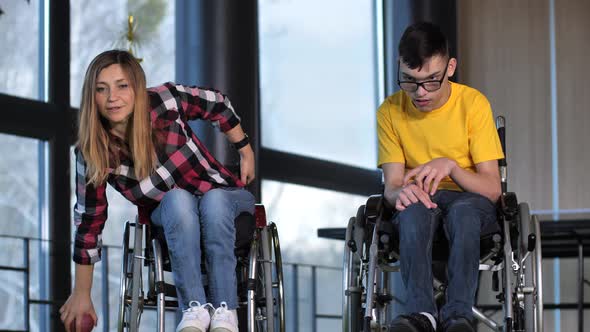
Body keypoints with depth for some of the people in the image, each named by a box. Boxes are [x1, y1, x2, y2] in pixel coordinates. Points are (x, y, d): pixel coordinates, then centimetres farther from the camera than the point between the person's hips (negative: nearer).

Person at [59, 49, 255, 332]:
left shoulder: (165, 101, -19)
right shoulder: (92, 154, -16)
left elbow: (218, 105, -1)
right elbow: (88, 219, -9)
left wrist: (246, 151, 7)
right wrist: (81, 294, -5)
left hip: (223, 196, 0)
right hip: (169, 216, 0)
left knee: (213, 199, -35)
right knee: (178, 199, -34)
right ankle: (194, 308, -38)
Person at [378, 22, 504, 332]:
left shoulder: (473, 103, -10)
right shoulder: (390, 111, -4)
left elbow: (492, 188, -12)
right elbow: (391, 185, -6)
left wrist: (451, 166, -31)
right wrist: (400, 192, -32)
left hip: (470, 199, -1)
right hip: (419, 202, 1)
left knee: (463, 210, -38)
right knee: (413, 209, -36)